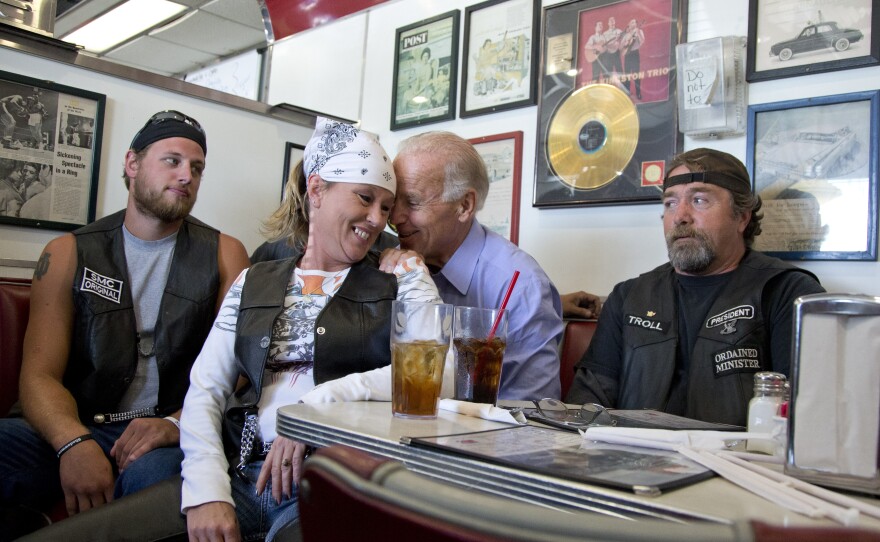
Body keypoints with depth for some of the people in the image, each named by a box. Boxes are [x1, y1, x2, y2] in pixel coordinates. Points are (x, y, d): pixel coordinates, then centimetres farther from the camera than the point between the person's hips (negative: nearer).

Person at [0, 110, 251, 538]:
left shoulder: (223, 255, 6)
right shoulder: (68, 253, 8)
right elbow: (40, 375, -1)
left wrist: (177, 423, -21)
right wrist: (75, 443, -22)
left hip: (166, 435, -1)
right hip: (75, 428, 2)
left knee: (154, 471, -36)